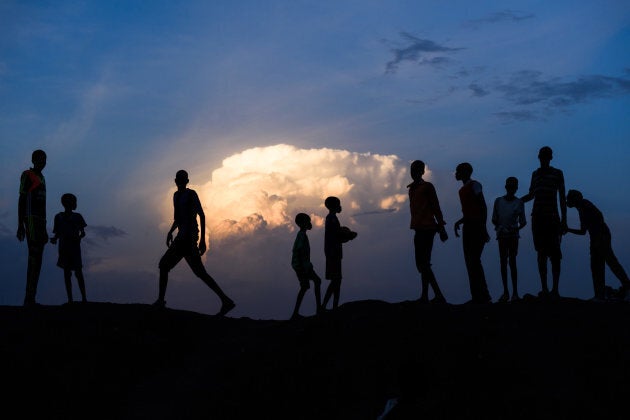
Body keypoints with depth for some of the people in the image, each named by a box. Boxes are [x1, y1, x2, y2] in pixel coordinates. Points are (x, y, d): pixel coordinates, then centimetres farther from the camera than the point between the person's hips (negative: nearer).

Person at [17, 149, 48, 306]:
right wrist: (20, 225, -16)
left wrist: (44, 229, 24)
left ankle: (30, 299, 2)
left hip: (40, 222, 9)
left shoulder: (41, 178, 24)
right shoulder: (27, 175, -4)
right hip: (31, 218, -9)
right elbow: (21, 199, -9)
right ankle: (29, 298, -20)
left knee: (37, 259, 4)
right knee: (34, 257, -17)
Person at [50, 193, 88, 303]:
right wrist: (54, 239, -11)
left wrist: (79, 237, -18)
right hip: (64, 248, 1)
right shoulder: (58, 217, 9)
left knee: (78, 272, -9)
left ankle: (84, 297, -8)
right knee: (67, 272, 0)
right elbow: (57, 233, 10)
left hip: (75, 248, -1)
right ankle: (70, 299, 0)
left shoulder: (77, 217, 7)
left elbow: (83, 232, 3)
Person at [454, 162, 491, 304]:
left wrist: (483, 228, -17)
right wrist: (459, 222, 12)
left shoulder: (474, 185, -5)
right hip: (468, 227, 9)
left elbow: (483, 207, -11)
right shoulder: (462, 190, 20)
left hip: (477, 227, -9)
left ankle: (483, 296, -14)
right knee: (470, 261, 5)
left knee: (474, 260, -14)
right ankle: (477, 296, 5)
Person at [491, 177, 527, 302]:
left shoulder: (519, 203, -1)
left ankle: (515, 292, -3)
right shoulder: (498, 201, 3)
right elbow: (494, 219, 6)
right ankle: (505, 292, 8)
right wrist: (499, 227, -11)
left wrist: (517, 228, -16)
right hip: (502, 235, 2)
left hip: (513, 236, -2)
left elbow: (523, 222, 2)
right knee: (503, 262, 2)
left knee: (512, 262, -5)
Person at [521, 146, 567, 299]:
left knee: (554, 253, -8)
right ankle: (544, 288, 0)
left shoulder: (557, 173, 4)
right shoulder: (535, 173, 16)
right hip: (537, 217, 4)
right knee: (541, 253, 0)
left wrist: (564, 219, -6)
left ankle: (555, 289, -9)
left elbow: (562, 197, 1)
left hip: (552, 217, -4)